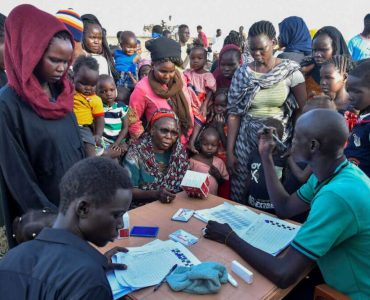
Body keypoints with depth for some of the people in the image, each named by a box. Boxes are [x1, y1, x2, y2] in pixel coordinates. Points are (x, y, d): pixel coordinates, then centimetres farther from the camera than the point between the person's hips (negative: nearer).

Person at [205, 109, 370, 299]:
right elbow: (284, 209, 5)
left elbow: (283, 275, -34)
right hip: (340, 282, 7)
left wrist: (229, 238, -21)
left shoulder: (337, 195, -35)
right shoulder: (332, 173, -4)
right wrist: (266, 156, 1)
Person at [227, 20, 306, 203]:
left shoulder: (290, 70, -4)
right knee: (242, 192, 7)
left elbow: (303, 110, -1)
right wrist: (230, 151, -3)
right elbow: (234, 113, 0)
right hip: (247, 141, 2)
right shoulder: (242, 73, 1)